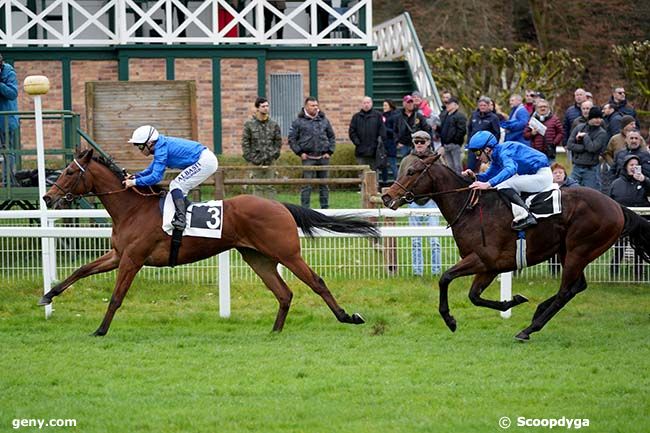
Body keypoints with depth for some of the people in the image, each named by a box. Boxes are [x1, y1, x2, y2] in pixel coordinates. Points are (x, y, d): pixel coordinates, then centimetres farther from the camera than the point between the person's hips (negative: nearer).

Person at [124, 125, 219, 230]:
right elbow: (152, 169, 23)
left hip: (205, 162, -10)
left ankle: (180, 220, -23)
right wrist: (136, 176, 10)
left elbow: (156, 177, -21)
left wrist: (135, 182, -16)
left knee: (176, 185, -13)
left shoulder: (161, 149, -18)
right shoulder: (161, 145, 12)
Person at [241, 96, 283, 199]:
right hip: (256, 162, -2)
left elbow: (278, 141, 12)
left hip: (270, 162, 2)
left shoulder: (273, 124, 7)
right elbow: (245, 143, 0)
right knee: (258, 188, 0)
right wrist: (251, 158, -7)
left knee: (270, 187, 2)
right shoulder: (249, 124, -1)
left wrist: (275, 155, 1)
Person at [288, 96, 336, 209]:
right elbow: (292, 139, 3)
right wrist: (300, 152, -5)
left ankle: (325, 208, 15)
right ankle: (305, 209, -3)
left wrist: (329, 152, 5)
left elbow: (332, 137, 17)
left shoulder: (324, 120, 11)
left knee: (324, 185, 8)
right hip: (308, 158, -3)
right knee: (306, 185, -6)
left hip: (323, 157, 3)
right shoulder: (299, 121, 1)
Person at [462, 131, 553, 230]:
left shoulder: (503, 152, -18)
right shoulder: (496, 156, 12)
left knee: (503, 186, -23)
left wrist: (488, 184, -43)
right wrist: (475, 176, -1)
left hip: (542, 176, -10)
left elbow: (511, 168, -37)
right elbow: (489, 175, 20)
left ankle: (525, 216, -28)